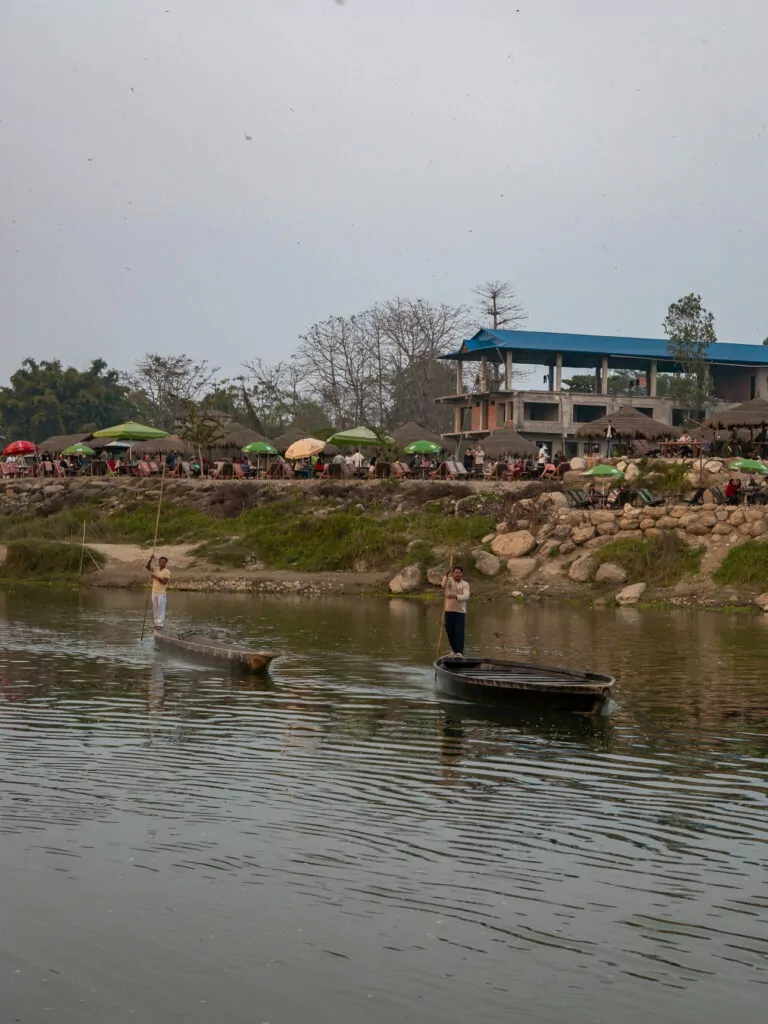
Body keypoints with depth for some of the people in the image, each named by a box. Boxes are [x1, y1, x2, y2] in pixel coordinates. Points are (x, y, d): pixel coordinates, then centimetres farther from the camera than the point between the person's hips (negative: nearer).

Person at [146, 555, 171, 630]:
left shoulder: (167, 572, -6)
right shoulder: (156, 570, 12)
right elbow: (147, 566, 5)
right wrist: (151, 559, -8)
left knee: (161, 609, -4)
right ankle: (156, 623, 16)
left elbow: (164, 582, -15)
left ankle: (160, 624, -2)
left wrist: (157, 577, -22)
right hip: (154, 592, 6)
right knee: (155, 609, 9)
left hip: (162, 593, -6)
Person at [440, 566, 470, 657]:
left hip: (461, 611, -1)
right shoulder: (449, 580, 3)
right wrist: (446, 576, -40)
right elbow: (443, 585, -21)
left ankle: (460, 652, -13)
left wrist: (455, 596, -33)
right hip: (449, 611, 1)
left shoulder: (465, 584, 2)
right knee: (450, 631, 5)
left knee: (459, 632, -10)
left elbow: (466, 596, -15)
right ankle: (454, 650, 20)